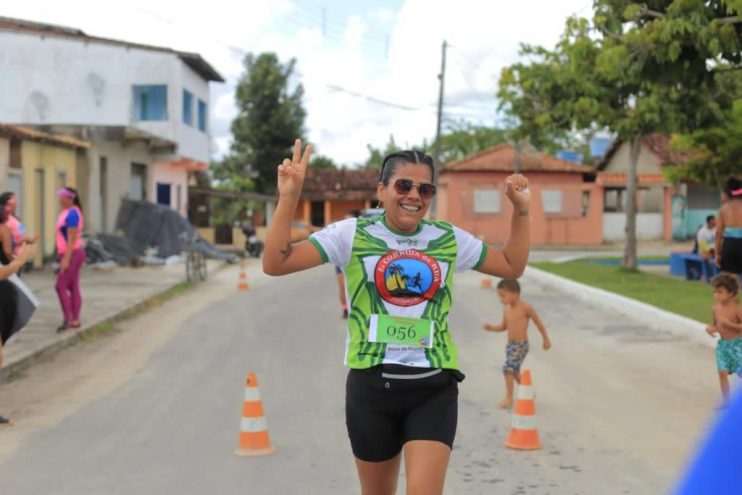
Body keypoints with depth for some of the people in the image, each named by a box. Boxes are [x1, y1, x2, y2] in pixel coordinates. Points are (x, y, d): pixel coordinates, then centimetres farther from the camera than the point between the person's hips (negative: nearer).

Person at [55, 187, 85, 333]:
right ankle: (75, 320, 10)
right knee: (73, 288, 9)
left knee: (61, 286, -10)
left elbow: (71, 238, -22)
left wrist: (66, 259, -24)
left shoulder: (71, 214, -17)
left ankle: (67, 319, -11)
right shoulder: (69, 212, 14)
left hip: (72, 254, -10)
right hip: (73, 254, 10)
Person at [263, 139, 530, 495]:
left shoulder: (449, 239, 8)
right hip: (371, 386, -1)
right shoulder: (352, 235, -2)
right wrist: (288, 198, -17)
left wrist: (520, 210, 7)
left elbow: (512, 267, 19)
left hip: (434, 389, 1)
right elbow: (275, 264, -8)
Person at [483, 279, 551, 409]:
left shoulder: (525, 308, -14)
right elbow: (504, 326, 15)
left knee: (508, 368, -16)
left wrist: (546, 339, 3)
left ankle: (509, 398, -7)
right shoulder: (506, 309, 5)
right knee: (514, 371, 17)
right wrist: (491, 328, -4)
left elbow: (538, 322, -4)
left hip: (521, 345, -8)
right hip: (510, 344, 8)